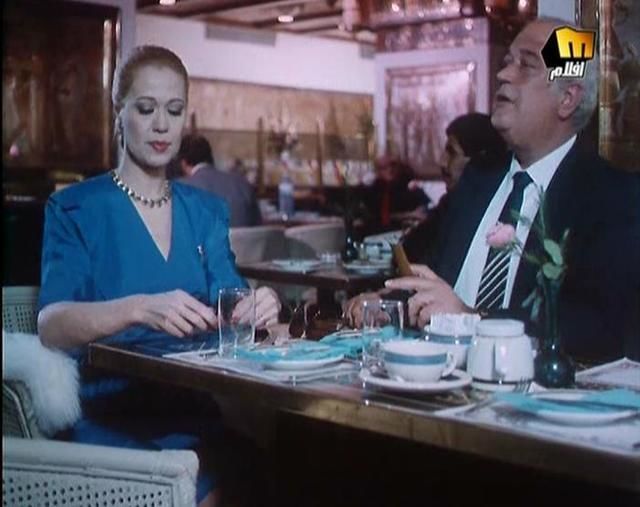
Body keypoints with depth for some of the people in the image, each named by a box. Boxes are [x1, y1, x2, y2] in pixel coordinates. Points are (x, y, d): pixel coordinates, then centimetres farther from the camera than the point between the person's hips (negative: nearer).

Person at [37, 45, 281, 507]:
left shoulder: (206, 211, 14)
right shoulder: (75, 209, 0)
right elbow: (51, 323, -14)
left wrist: (256, 309, -19)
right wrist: (139, 309, -33)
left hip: (200, 413, 4)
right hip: (114, 420, -4)